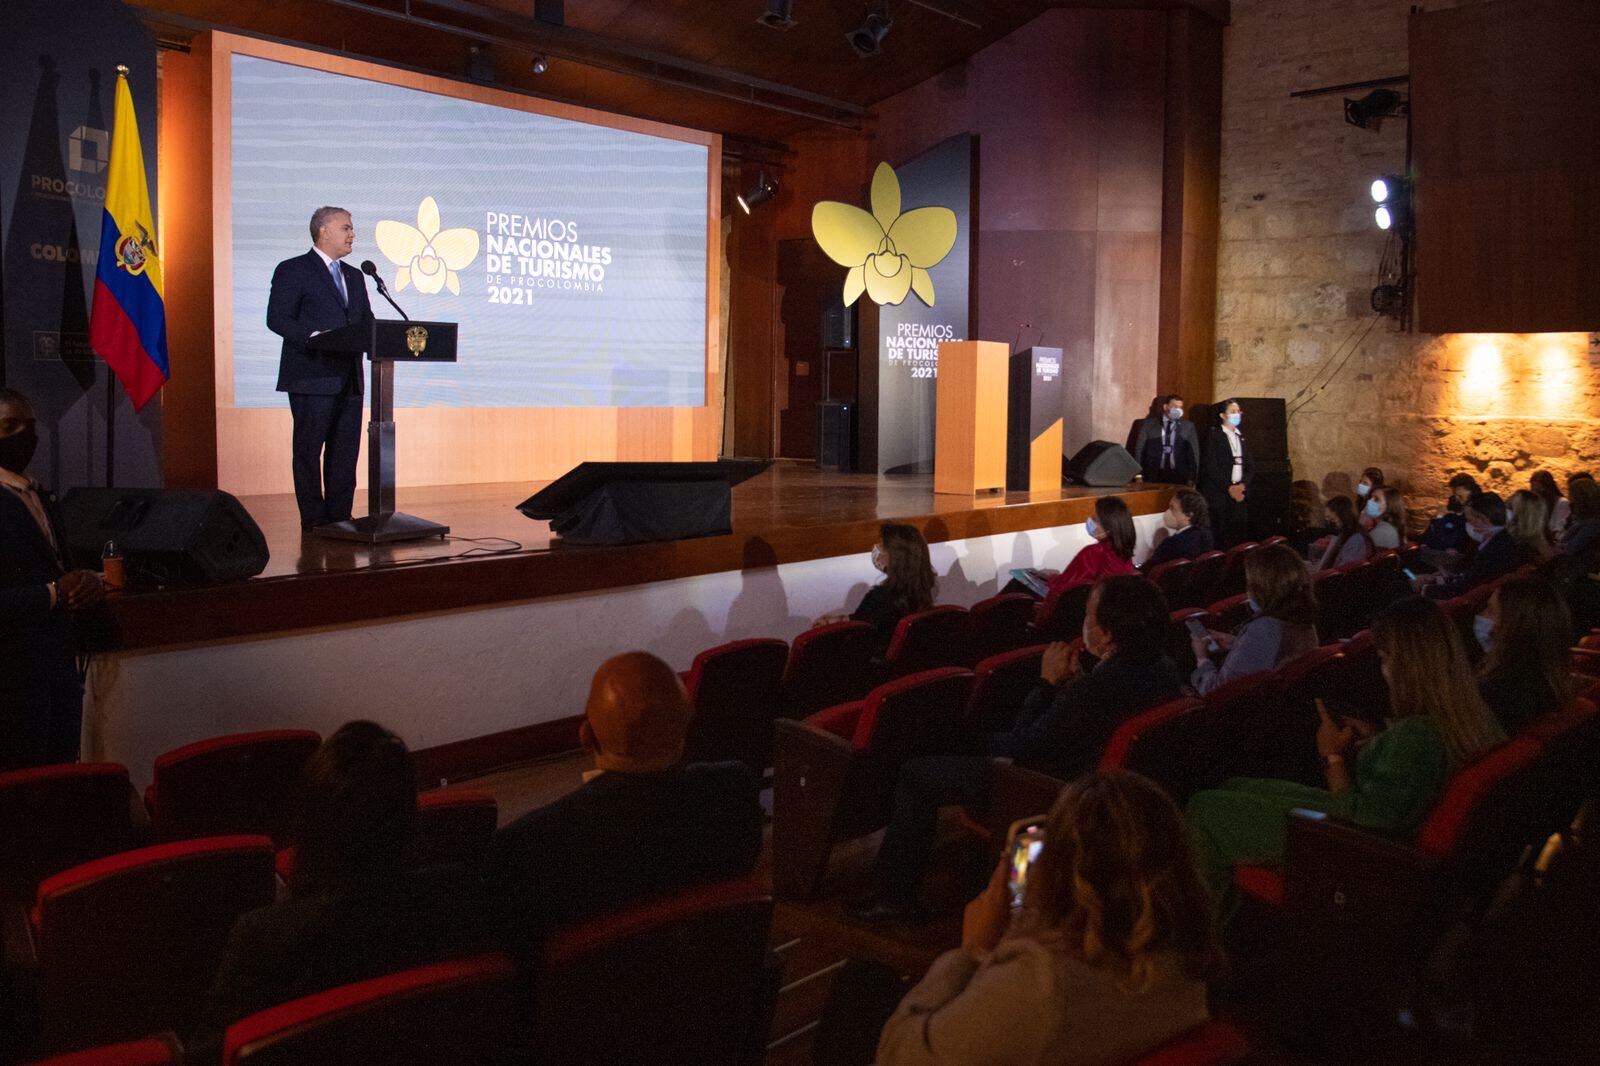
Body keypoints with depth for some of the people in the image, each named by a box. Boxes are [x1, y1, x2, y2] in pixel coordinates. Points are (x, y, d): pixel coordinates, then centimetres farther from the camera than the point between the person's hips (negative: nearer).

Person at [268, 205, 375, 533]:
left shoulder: (354, 276, 20)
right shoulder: (293, 270, -1)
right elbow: (277, 319, -10)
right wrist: (315, 336, -23)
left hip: (349, 379, 7)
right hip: (313, 377, -7)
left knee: (345, 450, 7)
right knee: (309, 450, -1)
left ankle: (340, 516, 13)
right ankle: (313, 519, 3)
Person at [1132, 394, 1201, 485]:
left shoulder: (1188, 426, 8)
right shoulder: (1149, 424, 7)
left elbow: (1194, 453, 8)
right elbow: (1140, 449, 8)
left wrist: (1191, 478, 1)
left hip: (1178, 475, 0)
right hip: (1154, 475, 0)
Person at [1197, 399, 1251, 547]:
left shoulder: (1241, 437, 17)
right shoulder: (1214, 435, -1)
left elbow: (1248, 466, 15)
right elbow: (1211, 467, -9)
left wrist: (1243, 486, -4)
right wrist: (1229, 488, -12)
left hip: (1239, 495, 6)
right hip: (1218, 495, -6)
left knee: (1238, 539, 0)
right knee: (1217, 539, -8)